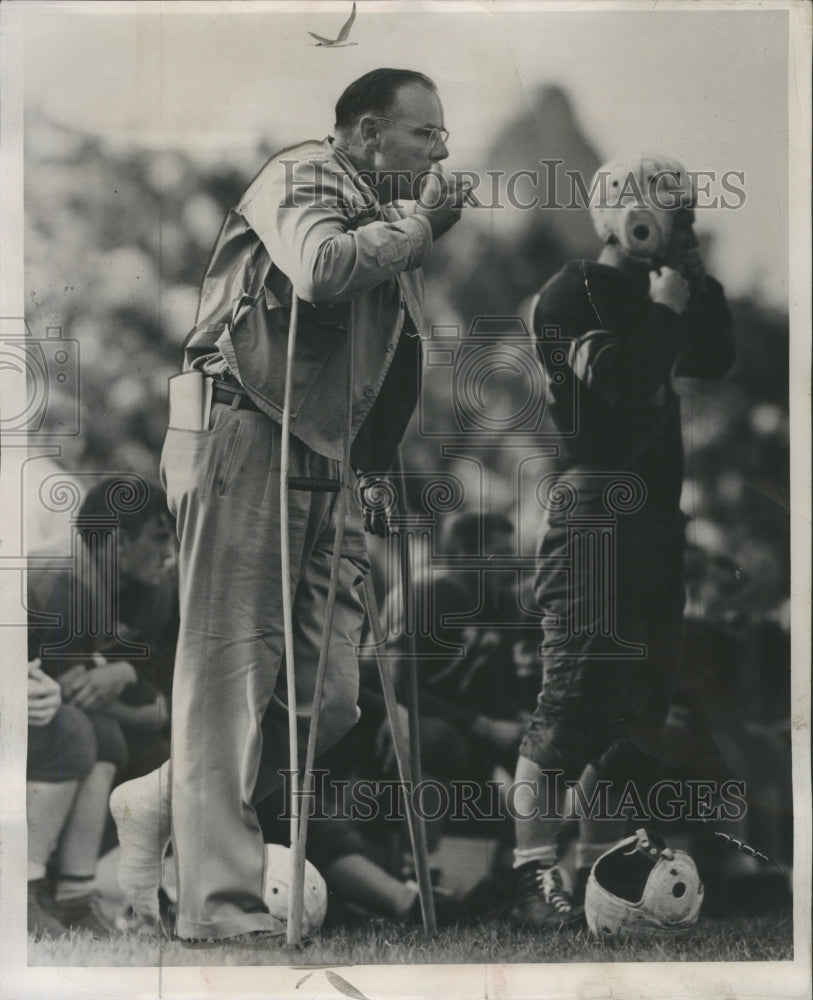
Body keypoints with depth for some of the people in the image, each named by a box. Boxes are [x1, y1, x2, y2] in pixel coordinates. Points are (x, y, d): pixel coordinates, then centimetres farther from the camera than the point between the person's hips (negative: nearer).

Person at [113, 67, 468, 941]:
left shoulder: (390, 224, 25)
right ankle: (221, 903, -6)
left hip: (326, 465, 9)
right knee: (230, 666, -7)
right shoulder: (302, 175, -1)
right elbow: (322, 268, -25)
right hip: (245, 438, -8)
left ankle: (163, 803, 20)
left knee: (328, 696, 3)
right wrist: (419, 224, -9)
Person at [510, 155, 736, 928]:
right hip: (597, 504, -9)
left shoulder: (659, 290, 20)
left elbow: (712, 363, 17)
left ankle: (604, 856, 18)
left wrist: (702, 286, 10)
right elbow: (625, 383, -20)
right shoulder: (573, 295, -6)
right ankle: (535, 872, -15)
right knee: (577, 688, -16)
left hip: (657, 510, 9)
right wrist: (665, 311, -9)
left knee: (643, 690, 10)